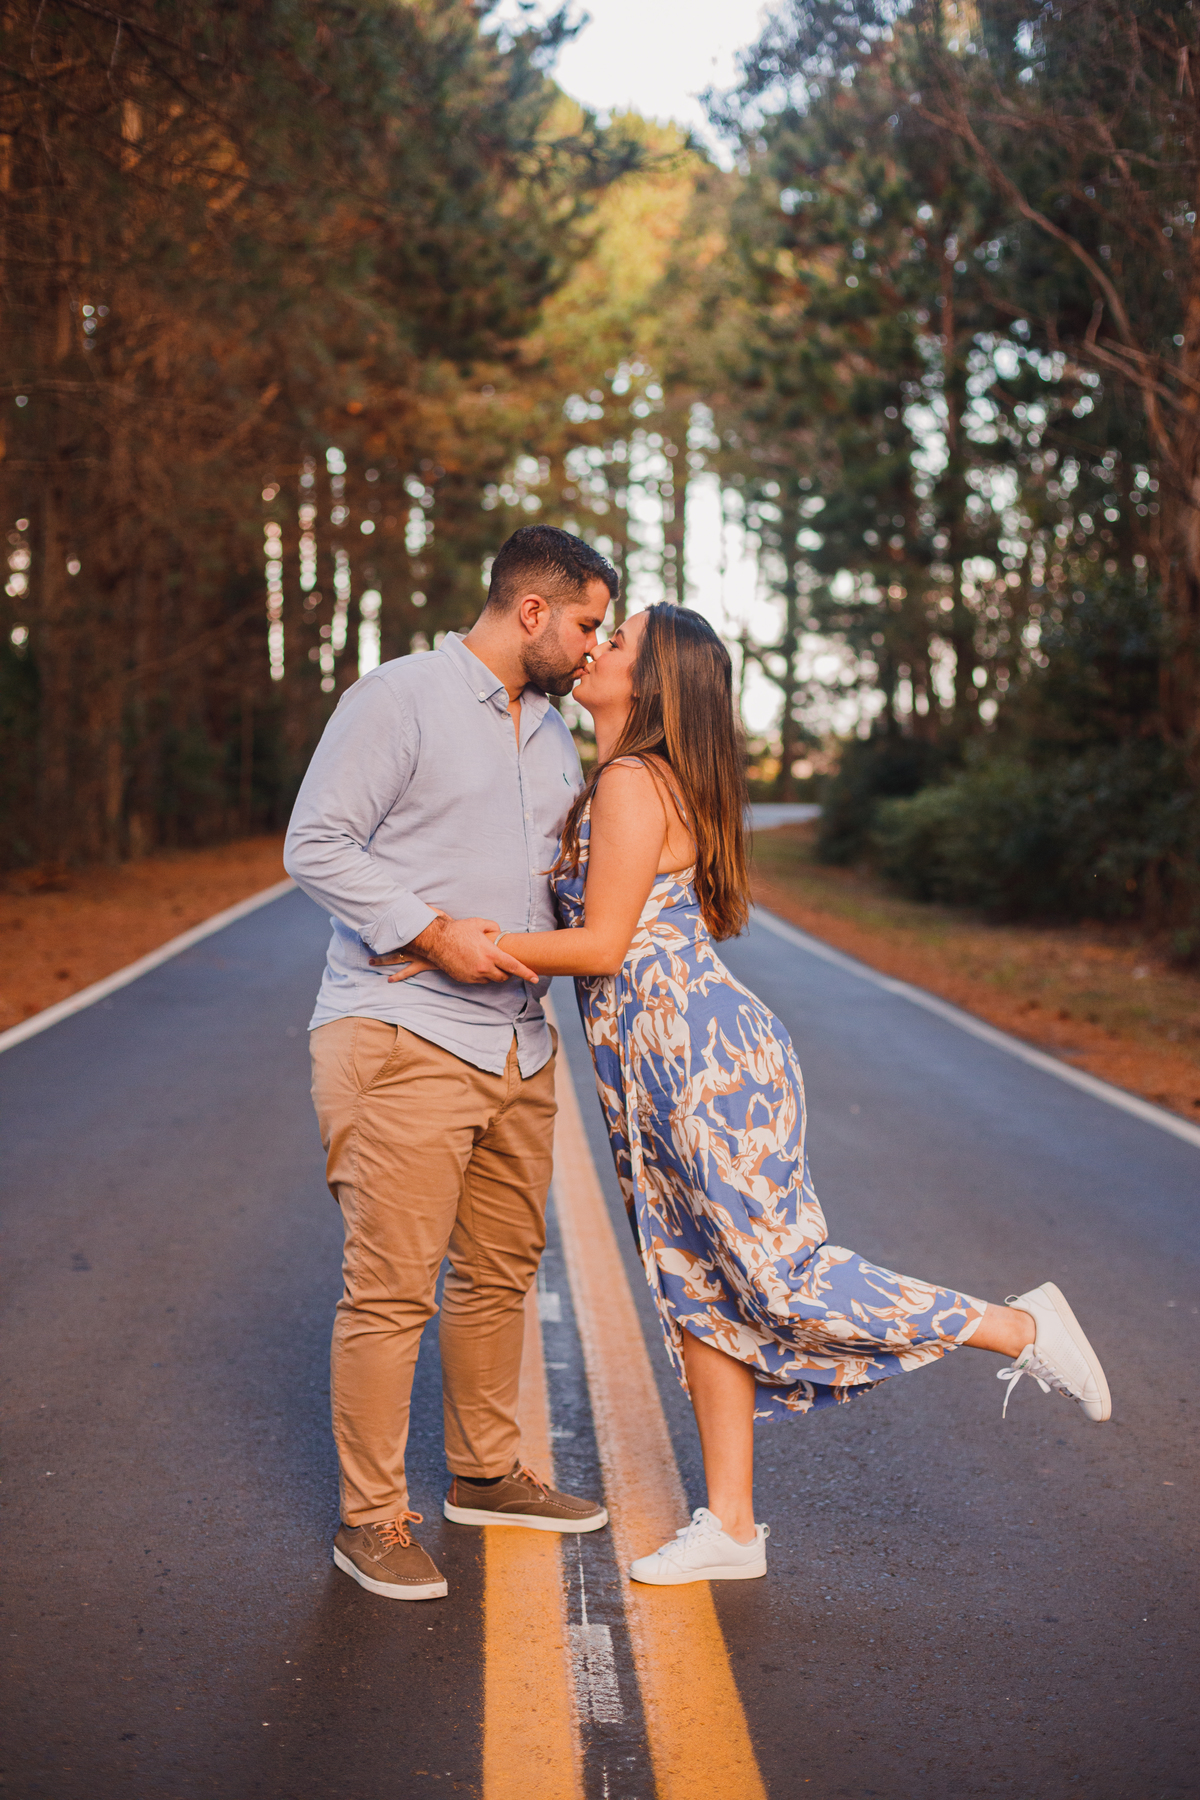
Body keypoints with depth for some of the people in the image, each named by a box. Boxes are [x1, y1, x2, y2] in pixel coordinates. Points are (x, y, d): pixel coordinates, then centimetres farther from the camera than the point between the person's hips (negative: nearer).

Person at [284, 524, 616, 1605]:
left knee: (500, 1270, 15)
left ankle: (487, 1474, 30)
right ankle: (372, 1520, 5)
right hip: (402, 1039, -8)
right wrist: (433, 932, -19)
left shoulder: (553, 736, 18)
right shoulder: (398, 699, -6)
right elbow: (316, 845, -11)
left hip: (517, 1048, 8)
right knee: (392, 1287, -6)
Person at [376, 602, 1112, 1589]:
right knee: (697, 1290, 11)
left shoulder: (632, 782, -14)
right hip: (654, 1074, 10)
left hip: (707, 1060, -10)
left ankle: (1021, 1326, 6)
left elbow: (603, 947, -17)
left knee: (780, 1275, -5)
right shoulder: (620, 781, 16)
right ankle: (730, 1526, 18)